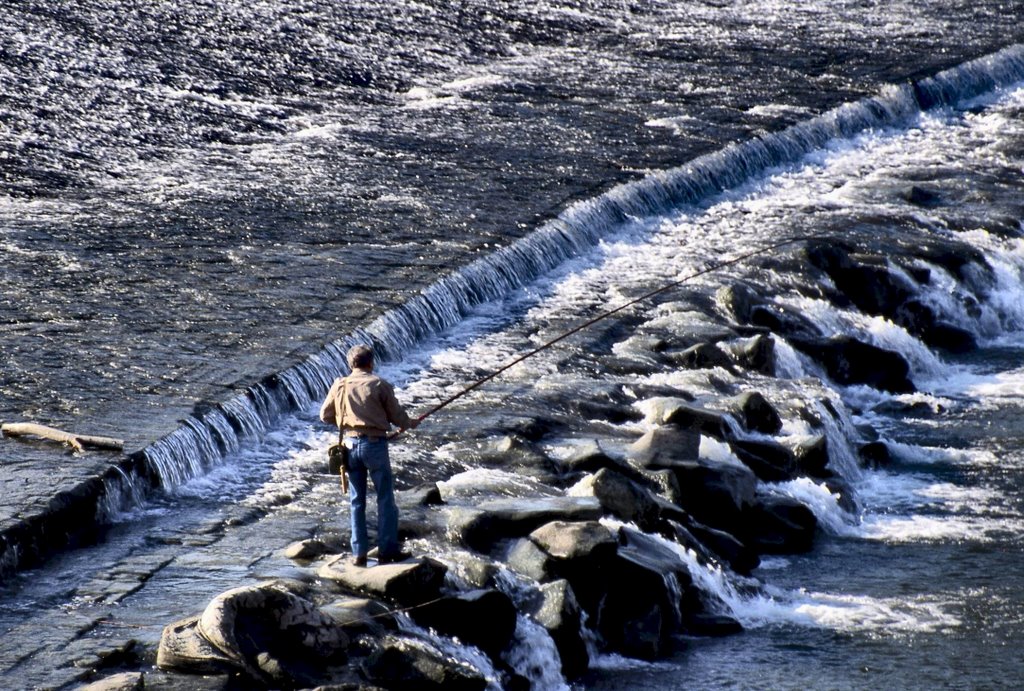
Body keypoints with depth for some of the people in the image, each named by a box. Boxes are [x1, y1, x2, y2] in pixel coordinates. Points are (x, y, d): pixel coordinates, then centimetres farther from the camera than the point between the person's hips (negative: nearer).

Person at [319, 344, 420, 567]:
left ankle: (359, 553, 10)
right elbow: (396, 415, -1)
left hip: (351, 444, 4)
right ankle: (387, 550, 6)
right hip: (375, 444, -4)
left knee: (357, 501, 10)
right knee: (385, 499, 5)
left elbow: (325, 415, 12)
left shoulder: (340, 385, 4)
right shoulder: (379, 385, -6)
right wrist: (410, 423, 20)